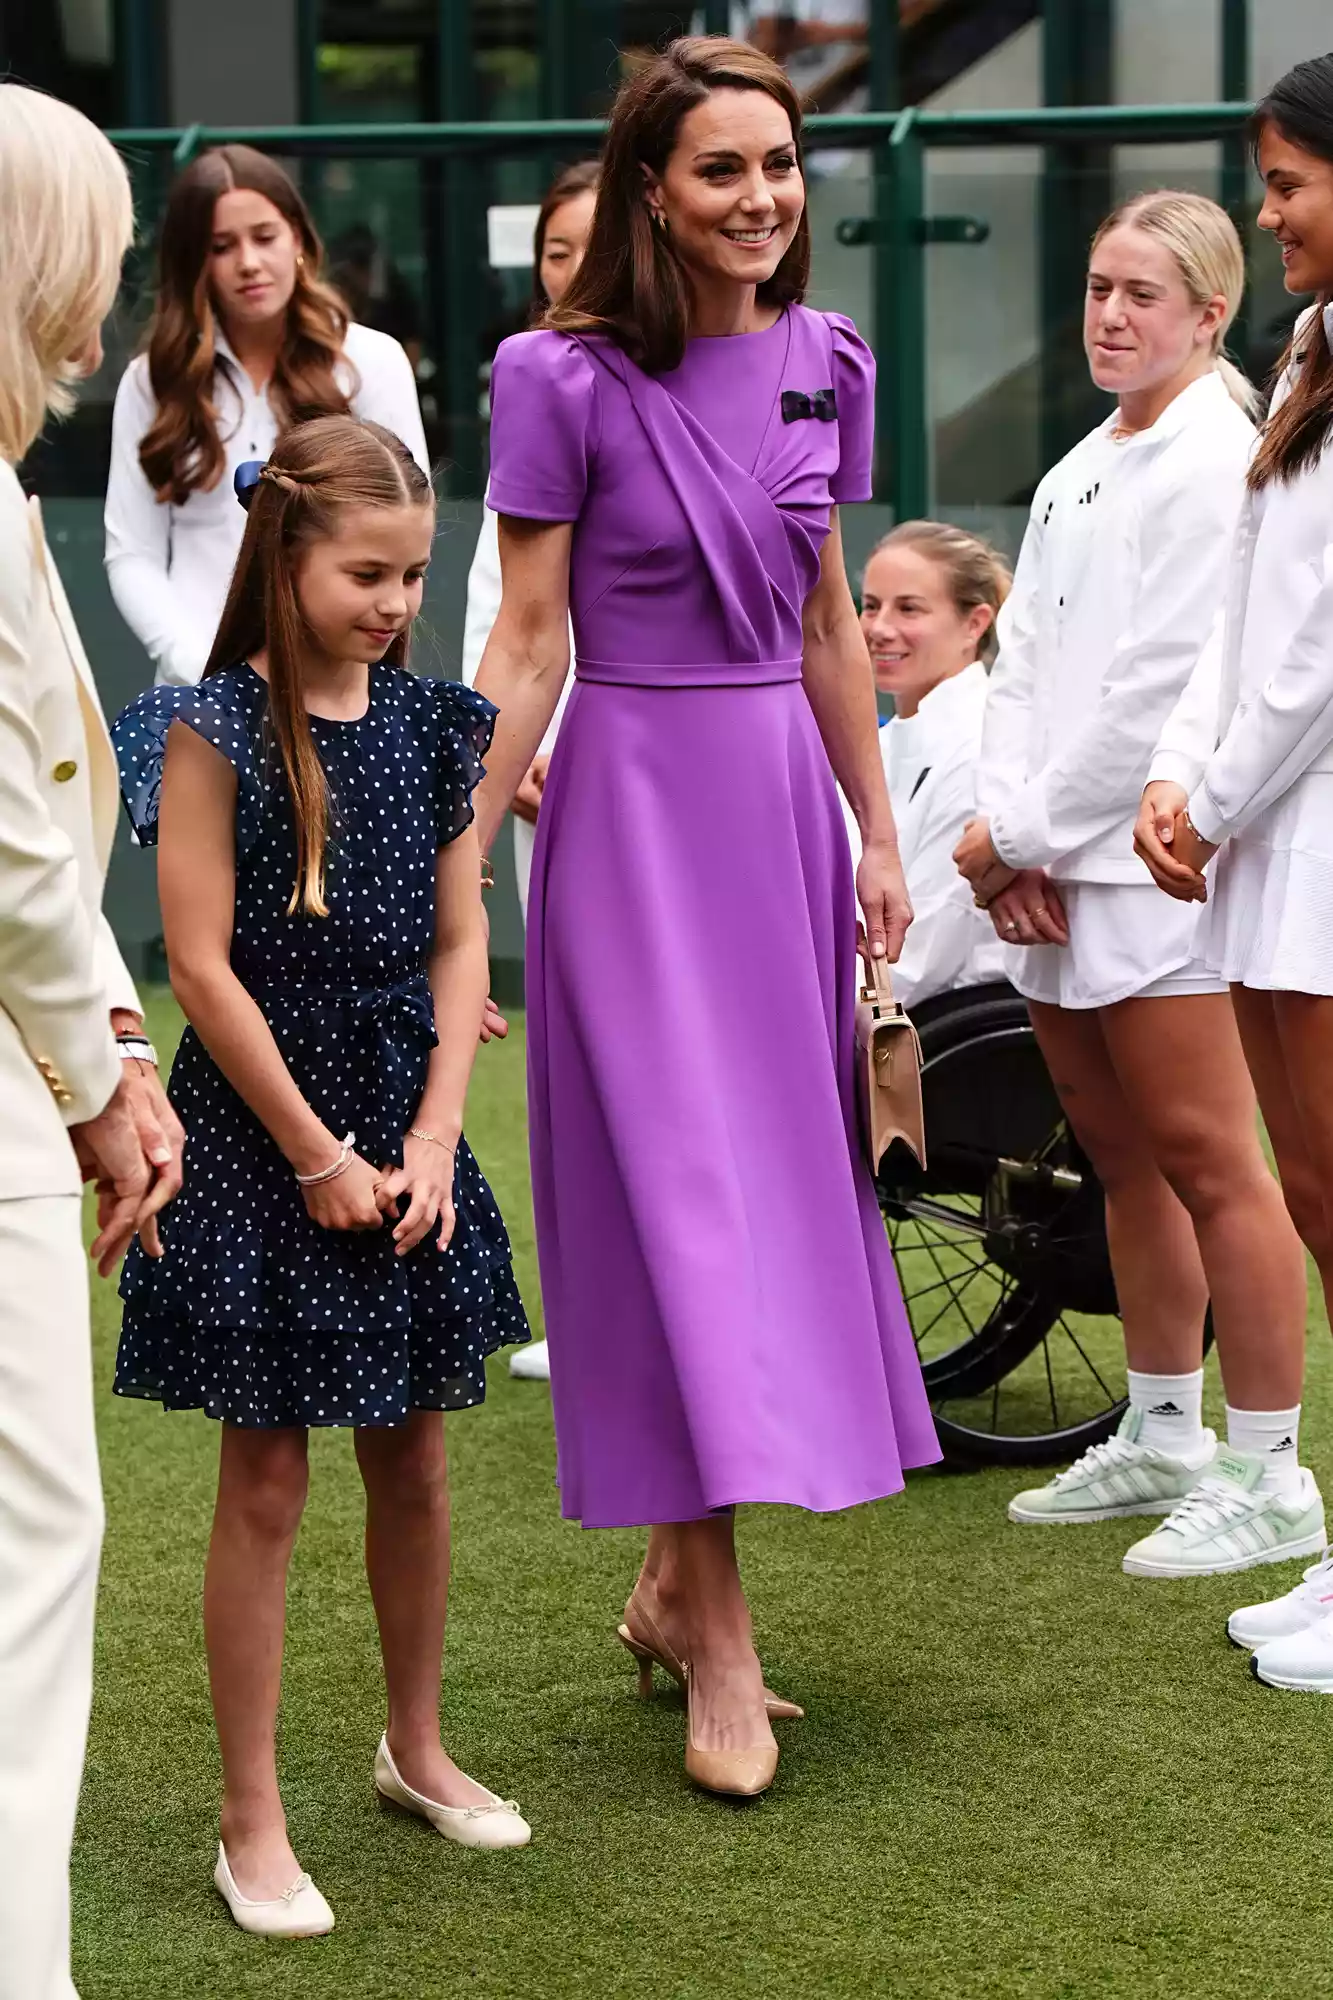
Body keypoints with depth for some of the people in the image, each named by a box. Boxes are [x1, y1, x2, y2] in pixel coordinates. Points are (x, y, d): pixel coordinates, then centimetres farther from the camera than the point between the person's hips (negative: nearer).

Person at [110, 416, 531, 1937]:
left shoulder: (430, 726, 5)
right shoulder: (215, 730, -10)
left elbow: (459, 946, 5)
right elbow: (202, 967, -12)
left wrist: (430, 1142, -5)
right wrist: (318, 1156, -11)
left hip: (401, 1130, 5)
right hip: (260, 1134, -5)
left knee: (412, 1457, 14)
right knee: (265, 1482, 1)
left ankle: (417, 1746, 34)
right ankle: (252, 1824, 10)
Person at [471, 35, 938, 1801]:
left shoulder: (825, 364, 7)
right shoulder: (566, 380, -9)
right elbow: (528, 640, -7)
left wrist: (877, 835, 15)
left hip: (781, 798, 6)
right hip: (633, 805, -6)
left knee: (780, 1174, 8)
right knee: (682, 1188, -7)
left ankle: (674, 1581, 22)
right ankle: (723, 1651, -3)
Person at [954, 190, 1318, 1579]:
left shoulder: (1217, 463, -10)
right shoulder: (1079, 472, 18)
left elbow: (1161, 686, -16)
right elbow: (1023, 662, 14)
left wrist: (1025, 831, -11)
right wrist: (1003, 824, -2)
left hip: (1156, 863, -9)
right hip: (1056, 874, 9)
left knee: (1206, 1162, -7)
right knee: (1122, 1159, 16)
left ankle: (1270, 1480, -1)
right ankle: (1162, 1439, 28)